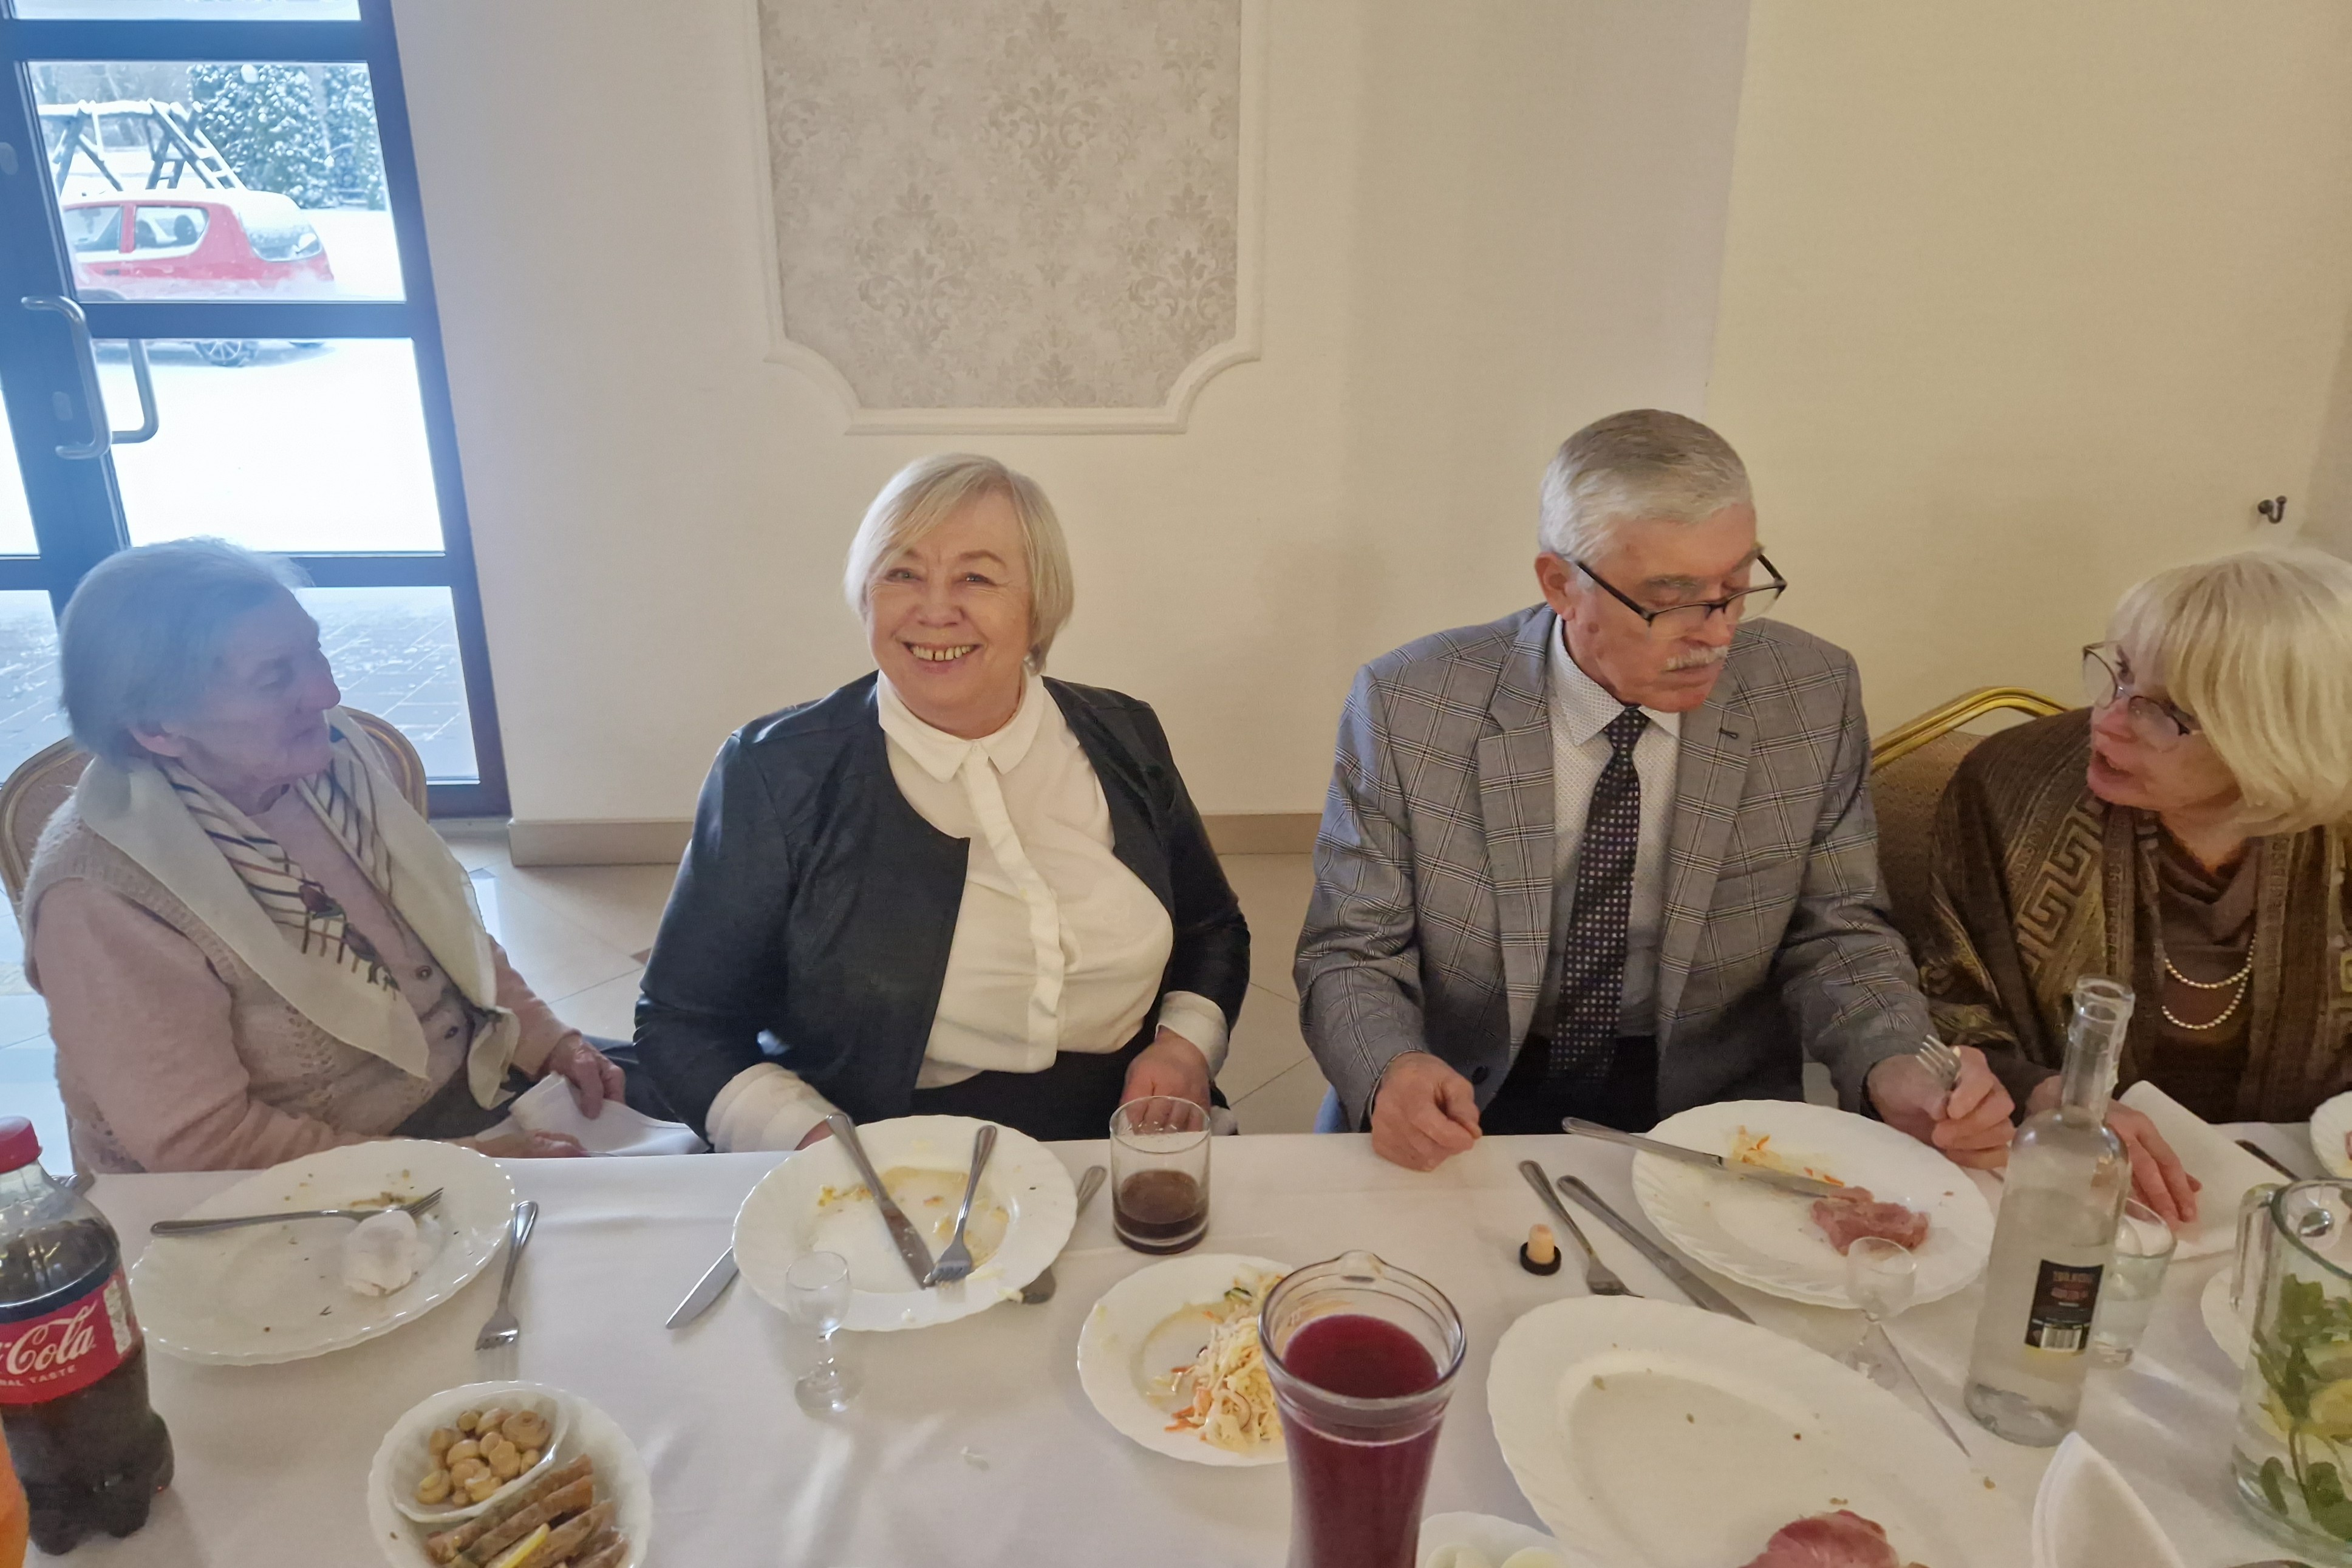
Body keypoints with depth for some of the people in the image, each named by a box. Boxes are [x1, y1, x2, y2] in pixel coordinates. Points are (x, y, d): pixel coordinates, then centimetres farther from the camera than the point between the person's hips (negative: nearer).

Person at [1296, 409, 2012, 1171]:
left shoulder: (1814, 699, -8)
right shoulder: (1405, 706, -16)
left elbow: (1836, 934, 2)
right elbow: (1351, 956, -10)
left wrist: (1894, 1074, -18)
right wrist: (1390, 1073, -31)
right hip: (1471, 1102, -4)